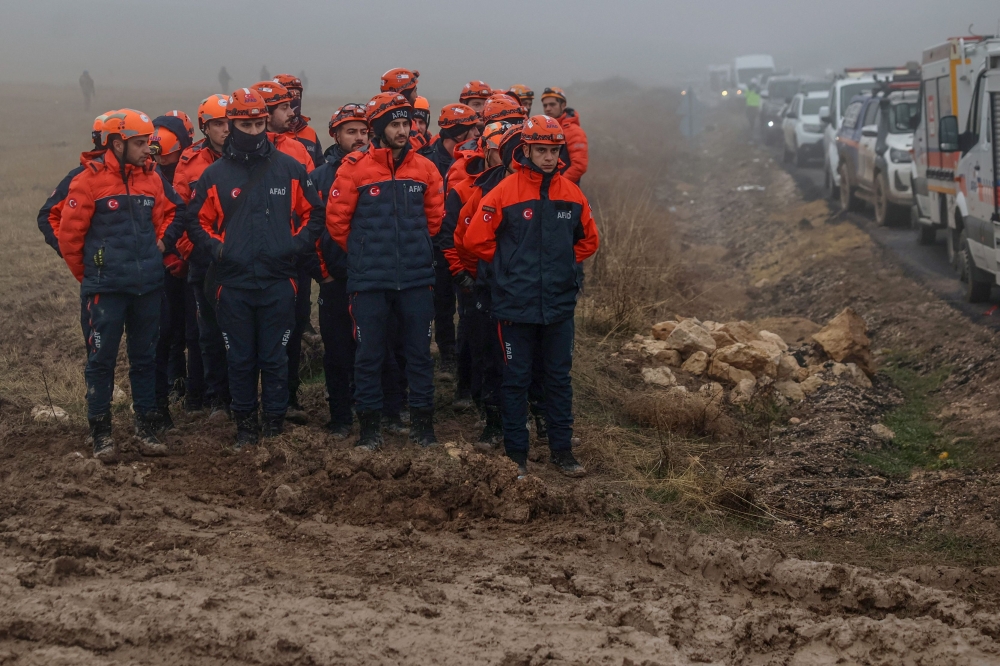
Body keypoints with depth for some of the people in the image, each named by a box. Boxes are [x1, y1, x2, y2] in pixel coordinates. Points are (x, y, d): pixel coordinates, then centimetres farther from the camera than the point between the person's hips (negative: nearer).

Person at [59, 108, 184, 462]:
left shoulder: (152, 178, 6)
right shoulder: (89, 180, -10)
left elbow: (168, 213, 21)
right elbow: (70, 234, -6)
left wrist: (157, 248, 11)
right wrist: (87, 275, 2)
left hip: (148, 287, 5)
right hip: (105, 289, -5)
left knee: (145, 359, 11)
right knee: (101, 359, 1)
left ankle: (147, 428, 19)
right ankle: (101, 433, 9)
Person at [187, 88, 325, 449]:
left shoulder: (290, 168, 3)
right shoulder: (215, 174, 4)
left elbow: (314, 214, 10)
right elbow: (197, 221, 11)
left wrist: (296, 245, -3)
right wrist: (216, 248, -5)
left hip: (278, 280, -1)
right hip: (233, 282, 1)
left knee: (275, 358, 4)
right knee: (240, 359, 7)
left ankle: (275, 424, 14)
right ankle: (245, 425, 17)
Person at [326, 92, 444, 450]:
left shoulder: (424, 168, 3)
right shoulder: (355, 167, -6)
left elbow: (435, 217, 15)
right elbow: (337, 219, -1)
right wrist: (362, 253, 8)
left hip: (416, 277, 2)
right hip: (369, 280, -2)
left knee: (419, 352, 7)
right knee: (369, 354, 4)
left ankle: (422, 421, 18)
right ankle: (369, 425, 14)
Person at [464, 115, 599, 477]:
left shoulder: (572, 194, 3)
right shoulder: (505, 192, -8)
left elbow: (588, 240, 18)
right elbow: (476, 239, -5)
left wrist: (564, 264, 9)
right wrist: (510, 265, 2)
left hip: (559, 304, 3)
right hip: (516, 304, -3)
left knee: (559, 378, 10)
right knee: (516, 379, 6)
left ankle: (562, 449, 19)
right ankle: (516, 453, 15)